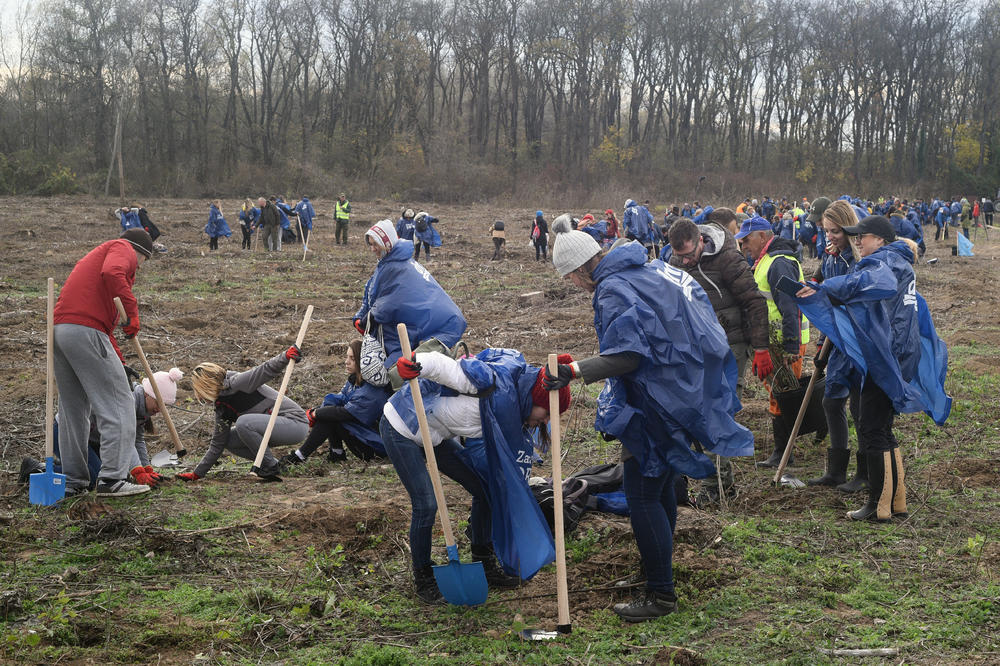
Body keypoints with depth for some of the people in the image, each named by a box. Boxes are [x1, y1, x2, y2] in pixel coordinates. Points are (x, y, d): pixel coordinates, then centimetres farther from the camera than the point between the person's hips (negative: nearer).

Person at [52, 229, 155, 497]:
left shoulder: (97, 254, 35)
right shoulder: (123, 249, 8)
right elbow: (111, 274, -18)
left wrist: (119, 361, 32)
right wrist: (132, 311, -15)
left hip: (58, 330, 9)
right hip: (85, 331, -9)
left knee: (73, 409, 15)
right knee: (117, 406, -4)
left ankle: (72, 482, 18)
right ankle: (112, 479, -8)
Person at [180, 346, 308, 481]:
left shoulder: (236, 383, -15)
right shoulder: (222, 408, 10)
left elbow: (268, 370, -28)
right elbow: (217, 444, 16)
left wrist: (285, 356, -49)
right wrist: (197, 473, 16)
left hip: (296, 423, -9)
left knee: (243, 423, -27)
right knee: (229, 441, 4)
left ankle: (271, 468, -13)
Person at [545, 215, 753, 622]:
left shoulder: (614, 290, -18)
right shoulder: (648, 269, 11)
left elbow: (626, 356, -27)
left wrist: (574, 372, -32)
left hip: (658, 401, -10)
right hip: (683, 387, 10)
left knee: (643, 496, -6)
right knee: (660, 487, 20)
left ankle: (661, 595, -3)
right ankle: (657, 575, 32)